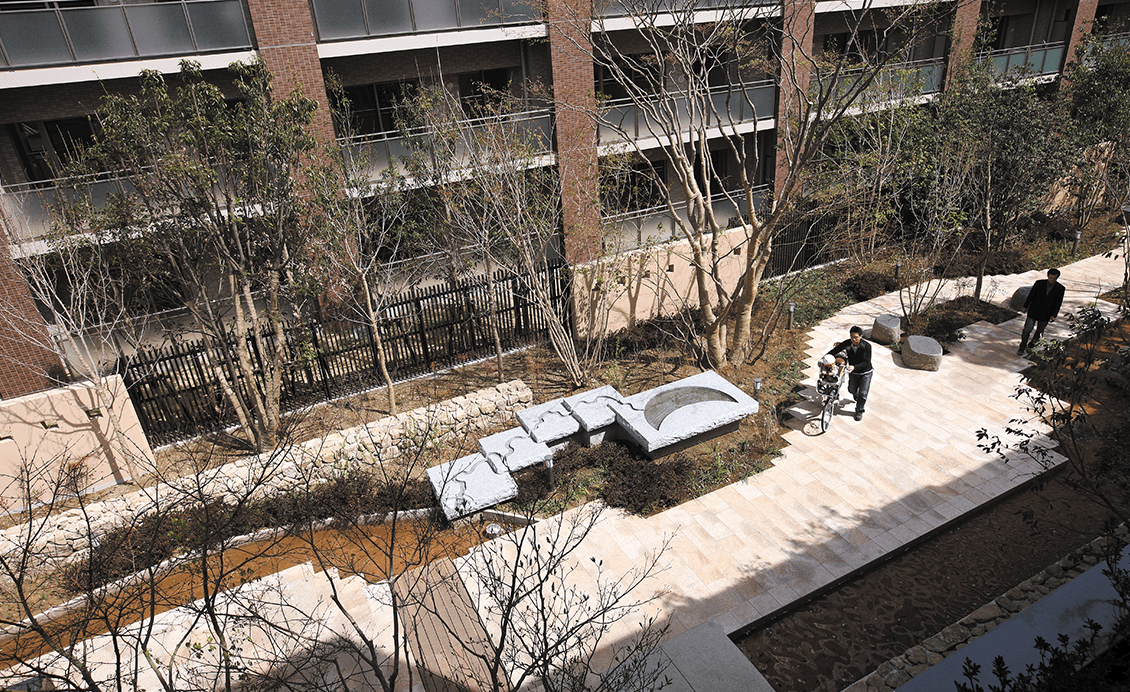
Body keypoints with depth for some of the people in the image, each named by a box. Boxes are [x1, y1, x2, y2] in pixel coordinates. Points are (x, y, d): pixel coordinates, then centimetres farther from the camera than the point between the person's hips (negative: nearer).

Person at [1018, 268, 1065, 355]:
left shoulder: (1060, 288, -9)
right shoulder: (1039, 283, -11)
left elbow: (1058, 303, -3)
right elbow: (1031, 295, -1)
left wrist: (1054, 315, -5)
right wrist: (1025, 306, 5)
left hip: (1045, 315, 1)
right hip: (1033, 311, -1)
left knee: (1039, 331, 16)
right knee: (1027, 329, -3)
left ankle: (1032, 343, 41)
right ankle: (1022, 347, 13)